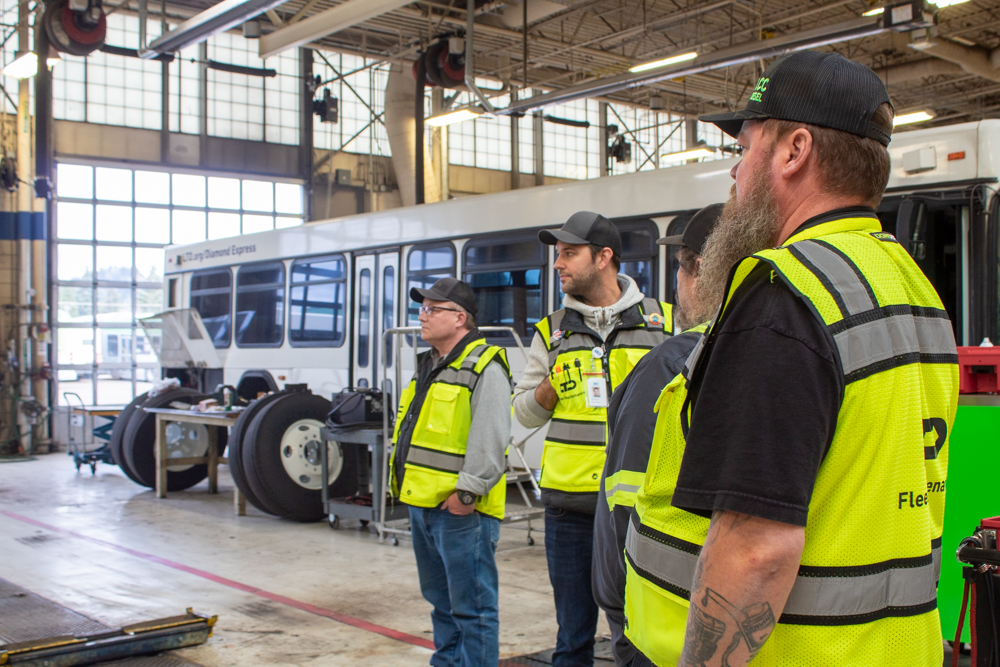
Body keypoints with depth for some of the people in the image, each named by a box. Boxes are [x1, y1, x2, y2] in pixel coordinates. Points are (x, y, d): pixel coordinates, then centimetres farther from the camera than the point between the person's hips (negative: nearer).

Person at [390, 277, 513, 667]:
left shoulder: (483, 367, -12)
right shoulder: (429, 365, 17)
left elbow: (491, 437, -20)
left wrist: (468, 491, -21)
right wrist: (404, 480, 18)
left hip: (461, 508, -10)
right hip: (422, 504, 10)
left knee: (471, 605, -3)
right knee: (441, 600, 20)